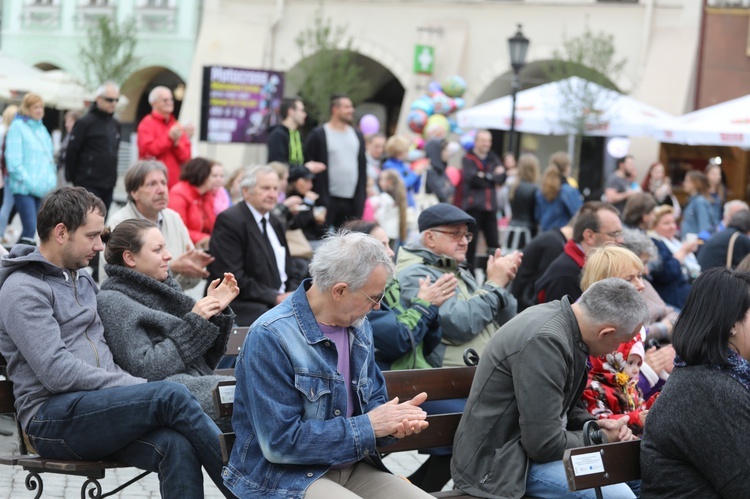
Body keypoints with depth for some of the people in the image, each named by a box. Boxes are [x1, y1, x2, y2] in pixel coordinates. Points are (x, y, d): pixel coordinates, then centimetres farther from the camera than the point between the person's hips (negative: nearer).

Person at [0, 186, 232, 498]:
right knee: (172, 396, -27)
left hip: (97, 408, 7)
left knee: (176, 446, -27)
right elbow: (57, 373, -16)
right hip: (52, 419, -7)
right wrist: (137, 388, -14)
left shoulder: (83, 281, 22)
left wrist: (135, 386, 2)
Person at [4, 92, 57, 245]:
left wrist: (51, 179, 8)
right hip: (24, 188, -7)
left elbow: (48, 157, 22)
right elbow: (13, 161, -12)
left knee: (31, 228, 7)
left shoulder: (41, 128, 16)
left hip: (40, 188, 7)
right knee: (30, 228, -16)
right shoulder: (17, 127, -5)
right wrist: (28, 182, -17)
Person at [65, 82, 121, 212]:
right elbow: (72, 153, -8)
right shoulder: (85, 123, -7)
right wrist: (73, 180, -5)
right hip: (89, 186, -7)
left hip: (108, 186, 7)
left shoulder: (115, 124, 14)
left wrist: (112, 178, 16)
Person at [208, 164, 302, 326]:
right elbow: (233, 278, -16)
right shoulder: (229, 221, -9)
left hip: (282, 299, 8)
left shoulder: (274, 222, 18)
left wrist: (293, 294, -2)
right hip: (245, 306, -8)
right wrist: (275, 297, -17)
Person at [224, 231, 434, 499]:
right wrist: (368, 426, -17)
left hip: (351, 467, 7)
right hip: (284, 476, -7)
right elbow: (280, 441, -20)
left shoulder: (359, 327, 6)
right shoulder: (270, 337, -17)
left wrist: (394, 421, -8)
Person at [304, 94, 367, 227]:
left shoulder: (357, 135, 13)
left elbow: (362, 167, 15)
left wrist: (362, 197, 8)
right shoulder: (318, 135, -4)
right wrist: (320, 200, -9)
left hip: (352, 201, 5)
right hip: (328, 201, -5)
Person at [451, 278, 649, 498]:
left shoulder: (559, 319, 3)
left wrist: (595, 426, -1)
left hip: (525, 441, 10)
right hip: (499, 462, -10)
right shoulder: (545, 341, -26)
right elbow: (544, 444, -25)